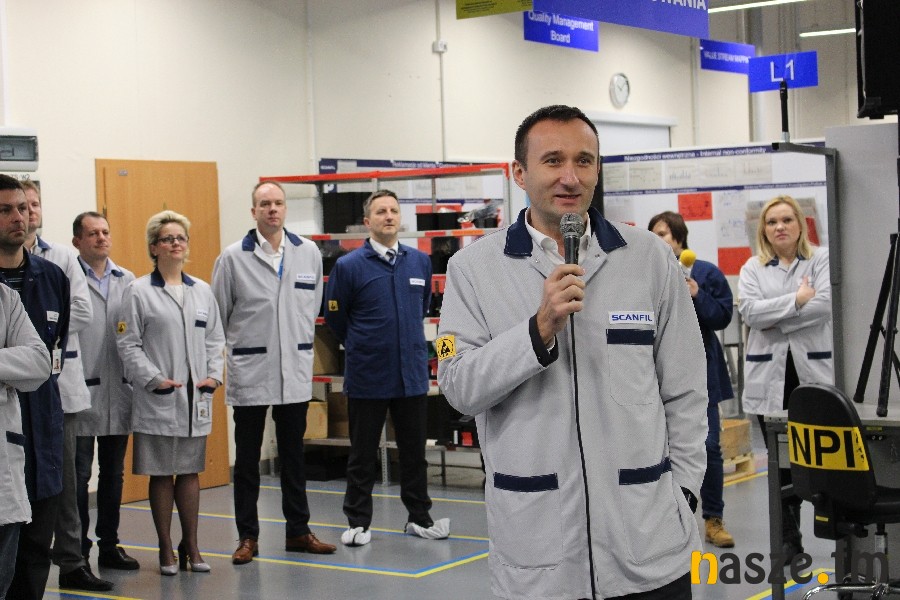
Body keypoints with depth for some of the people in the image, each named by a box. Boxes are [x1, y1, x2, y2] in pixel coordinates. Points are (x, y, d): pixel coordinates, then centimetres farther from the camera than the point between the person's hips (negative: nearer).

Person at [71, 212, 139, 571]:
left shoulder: (127, 281, 10)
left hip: (119, 393, 5)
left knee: (113, 474, 13)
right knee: (79, 475, 3)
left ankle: (109, 545, 23)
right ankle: (77, 551, 12)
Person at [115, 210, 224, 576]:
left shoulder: (202, 291, 11)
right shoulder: (139, 292, -3)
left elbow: (215, 339, 15)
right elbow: (127, 343, -6)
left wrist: (214, 374, 0)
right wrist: (154, 379, -14)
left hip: (196, 396, 4)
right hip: (158, 399, -4)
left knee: (190, 471, 9)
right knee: (161, 474, 3)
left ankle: (191, 546, 18)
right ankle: (166, 549, 13)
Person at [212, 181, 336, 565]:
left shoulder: (308, 253, 3)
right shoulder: (233, 258, -5)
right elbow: (218, 314, 3)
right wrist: (233, 351, 6)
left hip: (295, 372, 3)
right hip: (250, 373, -3)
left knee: (293, 455, 11)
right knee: (247, 458, 5)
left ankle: (298, 531, 21)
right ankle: (247, 536, 13)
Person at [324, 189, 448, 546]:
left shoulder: (420, 262, 4)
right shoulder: (349, 266, -8)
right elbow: (335, 318, 4)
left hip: (412, 374, 3)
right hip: (367, 377, -3)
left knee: (414, 451, 12)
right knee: (363, 454, 7)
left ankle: (419, 517, 24)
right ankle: (358, 521, 17)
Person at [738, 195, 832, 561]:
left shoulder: (821, 260, 6)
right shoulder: (753, 268, 11)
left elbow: (824, 304, -11)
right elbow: (749, 311, -6)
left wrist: (773, 320, -10)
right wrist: (796, 300, -11)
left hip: (814, 371, -2)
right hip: (770, 376, 2)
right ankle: (789, 538, 14)